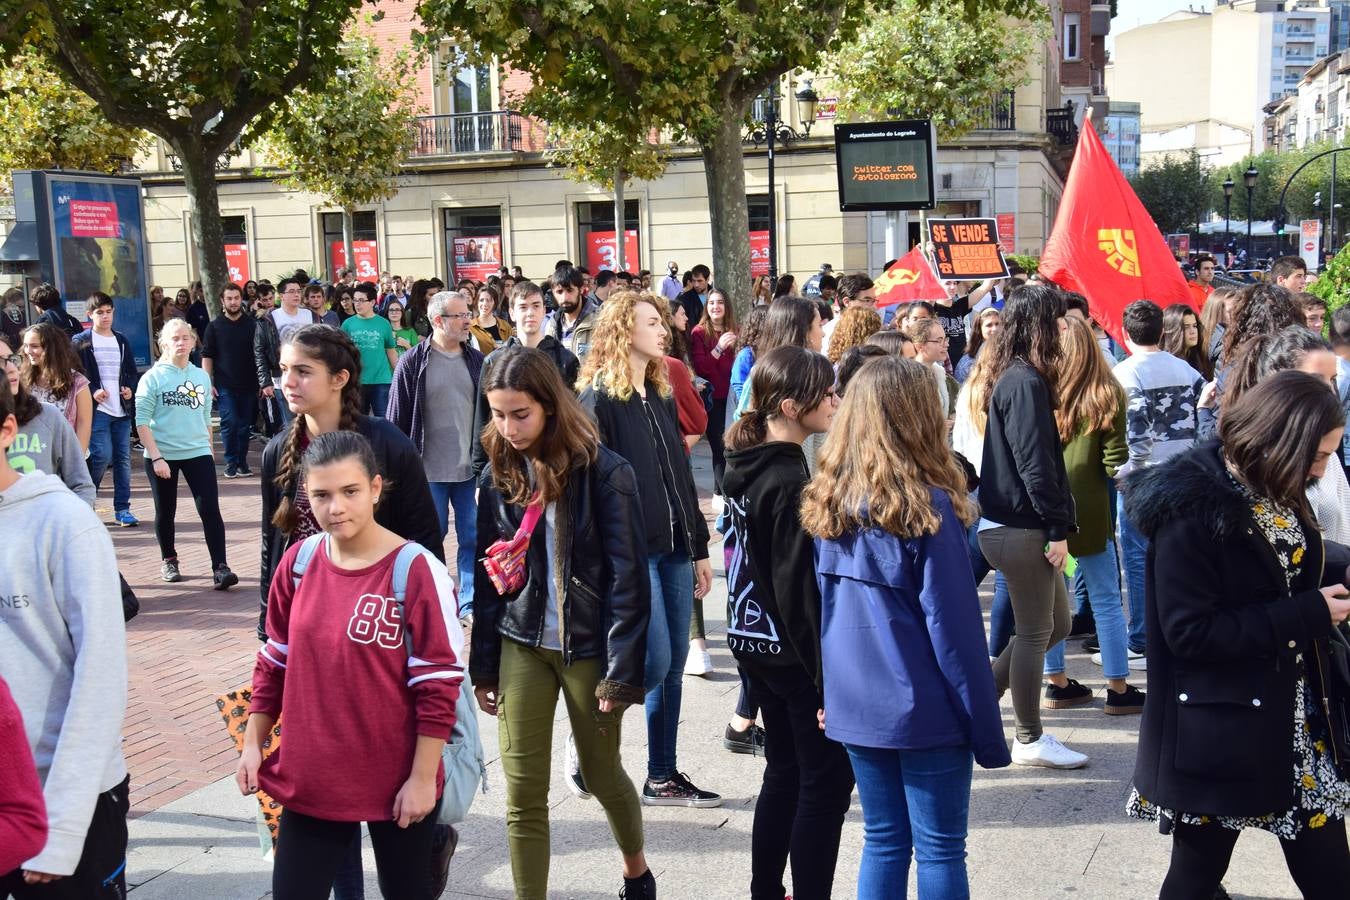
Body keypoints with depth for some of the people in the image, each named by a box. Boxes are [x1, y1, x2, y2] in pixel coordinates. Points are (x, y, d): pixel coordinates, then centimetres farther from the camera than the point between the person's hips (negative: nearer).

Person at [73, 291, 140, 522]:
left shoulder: (122, 341, 15)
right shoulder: (81, 342, 0)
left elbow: (133, 372, 20)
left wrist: (130, 388, 0)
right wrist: (92, 392, -16)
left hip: (122, 409, 5)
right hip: (97, 408, -5)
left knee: (123, 458, 5)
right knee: (102, 455, -14)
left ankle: (122, 508, 11)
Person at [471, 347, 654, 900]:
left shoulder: (603, 472, -13)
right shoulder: (499, 475, 1)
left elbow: (628, 579, -12)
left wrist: (621, 672, -14)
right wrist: (483, 666, 6)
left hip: (587, 646, -3)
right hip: (522, 645, 3)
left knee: (601, 773, 15)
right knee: (522, 792, 0)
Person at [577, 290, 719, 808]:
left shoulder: (661, 396, 15)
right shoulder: (599, 399, -8)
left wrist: (700, 549, 17)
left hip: (674, 549, 8)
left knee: (674, 663, 9)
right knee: (654, 661, -10)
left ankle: (663, 776, 18)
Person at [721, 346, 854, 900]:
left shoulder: (746, 467, 6)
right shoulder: (789, 482, -21)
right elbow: (798, 589, -22)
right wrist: (827, 677, -18)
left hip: (752, 643, 9)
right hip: (791, 650, -9)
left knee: (784, 775, 18)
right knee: (827, 780, 2)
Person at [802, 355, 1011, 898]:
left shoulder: (828, 503, 1)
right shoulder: (927, 508, -17)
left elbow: (826, 610, 8)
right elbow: (955, 629, -15)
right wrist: (987, 730, -8)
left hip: (854, 706, 6)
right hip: (925, 710, -6)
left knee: (883, 842, 16)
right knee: (940, 851, 7)